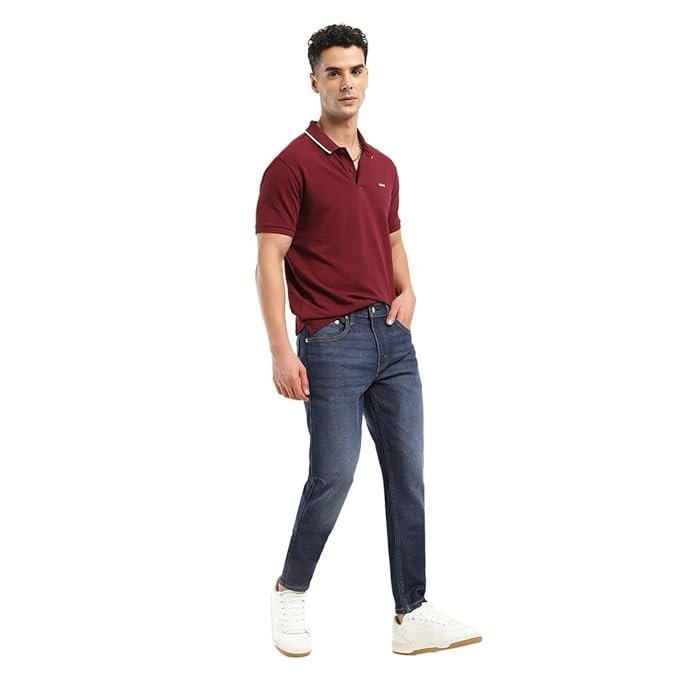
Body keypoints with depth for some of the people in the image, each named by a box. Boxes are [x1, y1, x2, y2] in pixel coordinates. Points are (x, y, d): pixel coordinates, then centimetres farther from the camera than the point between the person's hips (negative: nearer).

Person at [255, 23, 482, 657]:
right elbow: (269, 261, -11)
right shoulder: (292, 164, -8)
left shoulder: (383, 167, 14)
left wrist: (406, 292, 4)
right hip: (330, 342, -7)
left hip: (392, 339, 7)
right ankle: (291, 591, 20)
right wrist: (281, 350, -19)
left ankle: (412, 615, 13)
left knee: (408, 478, 5)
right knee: (332, 475, -5)